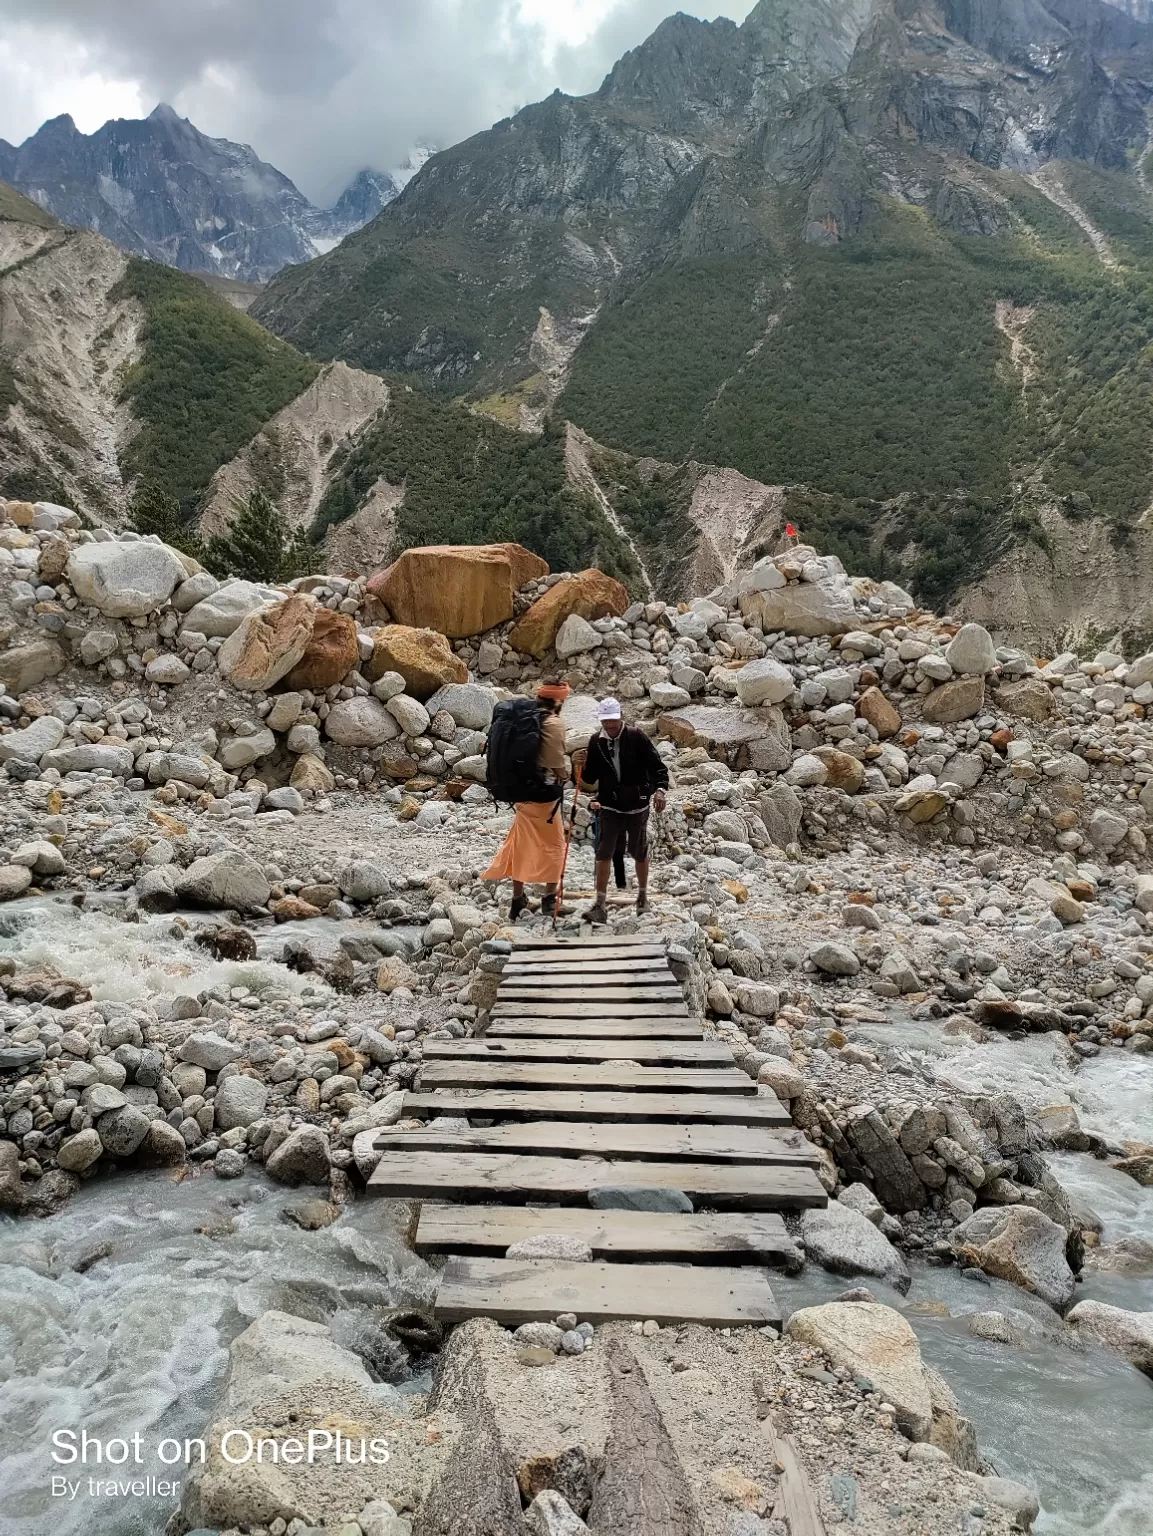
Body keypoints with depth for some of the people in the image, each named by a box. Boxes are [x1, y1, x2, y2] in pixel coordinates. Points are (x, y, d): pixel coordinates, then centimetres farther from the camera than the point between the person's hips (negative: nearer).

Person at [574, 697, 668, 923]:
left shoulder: (636, 737, -10)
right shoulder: (596, 742, 0)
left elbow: (656, 765, -11)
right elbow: (590, 778, 5)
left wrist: (659, 789, -27)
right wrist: (581, 766, -16)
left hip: (637, 806, -1)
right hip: (609, 806, 2)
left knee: (640, 853, 14)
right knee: (603, 854, -7)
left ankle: (643, 895, 36)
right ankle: (601, 906, -3)